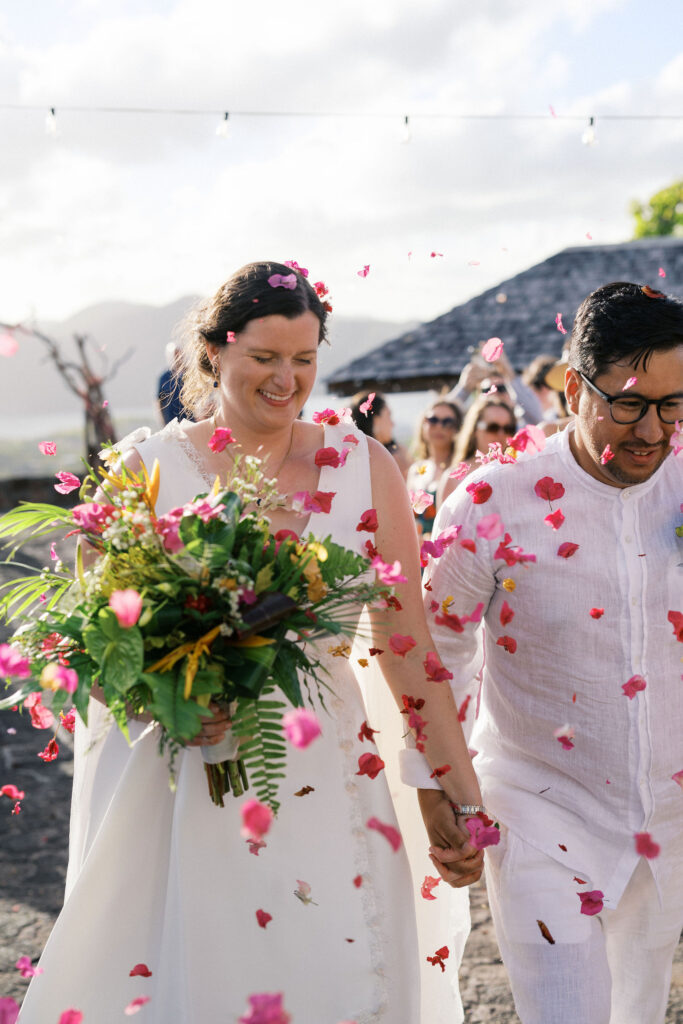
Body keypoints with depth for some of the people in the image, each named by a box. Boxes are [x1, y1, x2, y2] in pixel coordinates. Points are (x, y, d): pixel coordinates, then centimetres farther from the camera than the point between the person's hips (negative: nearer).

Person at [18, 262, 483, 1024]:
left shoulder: (364, 468, 2)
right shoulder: (147, 467, -2)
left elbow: (407, 644, 4)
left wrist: (454, 788, 3)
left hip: (320, 782, 1)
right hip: (175, 783, -1)